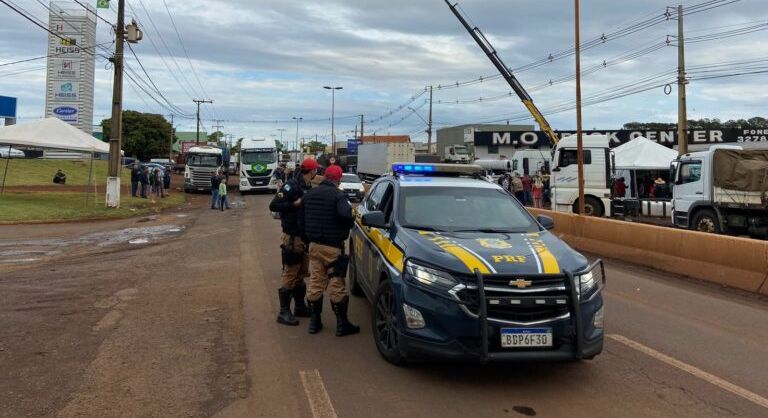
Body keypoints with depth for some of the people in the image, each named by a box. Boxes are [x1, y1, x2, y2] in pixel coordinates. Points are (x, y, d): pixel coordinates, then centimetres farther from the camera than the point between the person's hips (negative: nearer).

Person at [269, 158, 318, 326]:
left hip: (304, 237, 9)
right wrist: (295, 204, -25)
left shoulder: (308, 187, 10)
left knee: (301, 273, 16)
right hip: (292, 238, -9)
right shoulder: (291, 185, -15)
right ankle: (284, 312, 3)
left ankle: (300, 306, 27)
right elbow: (273, 205, -20)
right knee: (289, 274, -4)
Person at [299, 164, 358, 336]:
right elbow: (346, 214, -31)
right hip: (333, 247, -6)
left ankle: (314, 322, 19)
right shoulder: (338, 195, -13)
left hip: (314, 245, 7)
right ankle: (342, 324, 7)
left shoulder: (309, 194, 10)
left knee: (315, 284, 13)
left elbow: (301, 221, 15)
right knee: (337, 285, 0)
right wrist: (351, 222, -9)